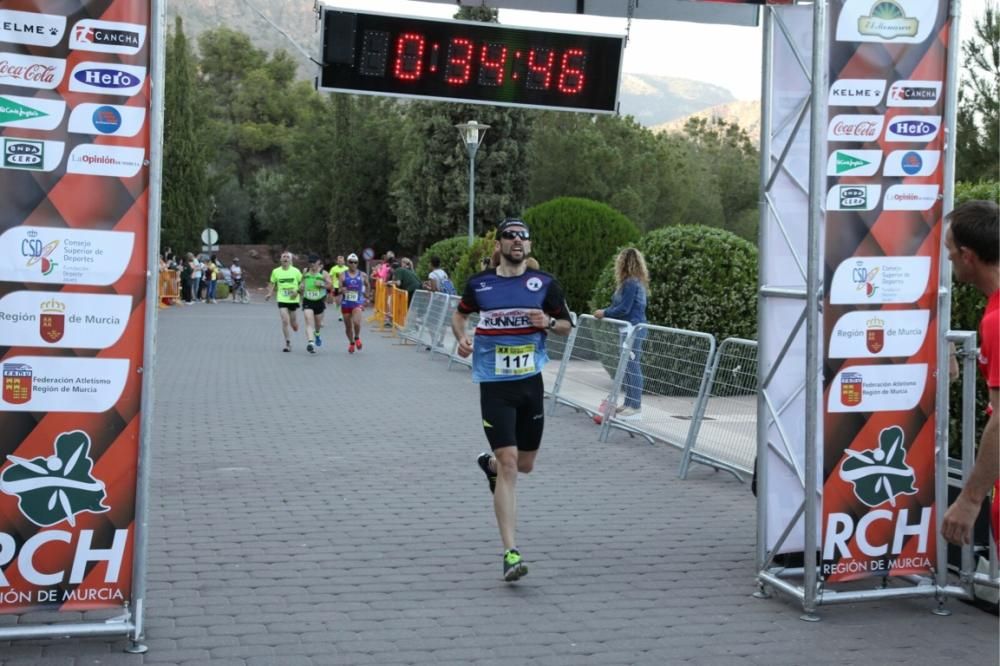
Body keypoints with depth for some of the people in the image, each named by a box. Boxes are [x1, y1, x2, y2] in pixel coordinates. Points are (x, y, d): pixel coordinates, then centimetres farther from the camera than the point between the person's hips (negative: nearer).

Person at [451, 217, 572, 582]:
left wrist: (548, 323, -12)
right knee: (509, 464, -13)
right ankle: (510, 552, -10)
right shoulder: (479, 284, -1)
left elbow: (567, 325, 10)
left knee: (525, 464, 15)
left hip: (531, 382, 3)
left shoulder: (544, 284, 1)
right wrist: (461, 337, -2)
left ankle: (489, 463, 52)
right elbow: (460, 314, 18)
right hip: (495, 386, -3)